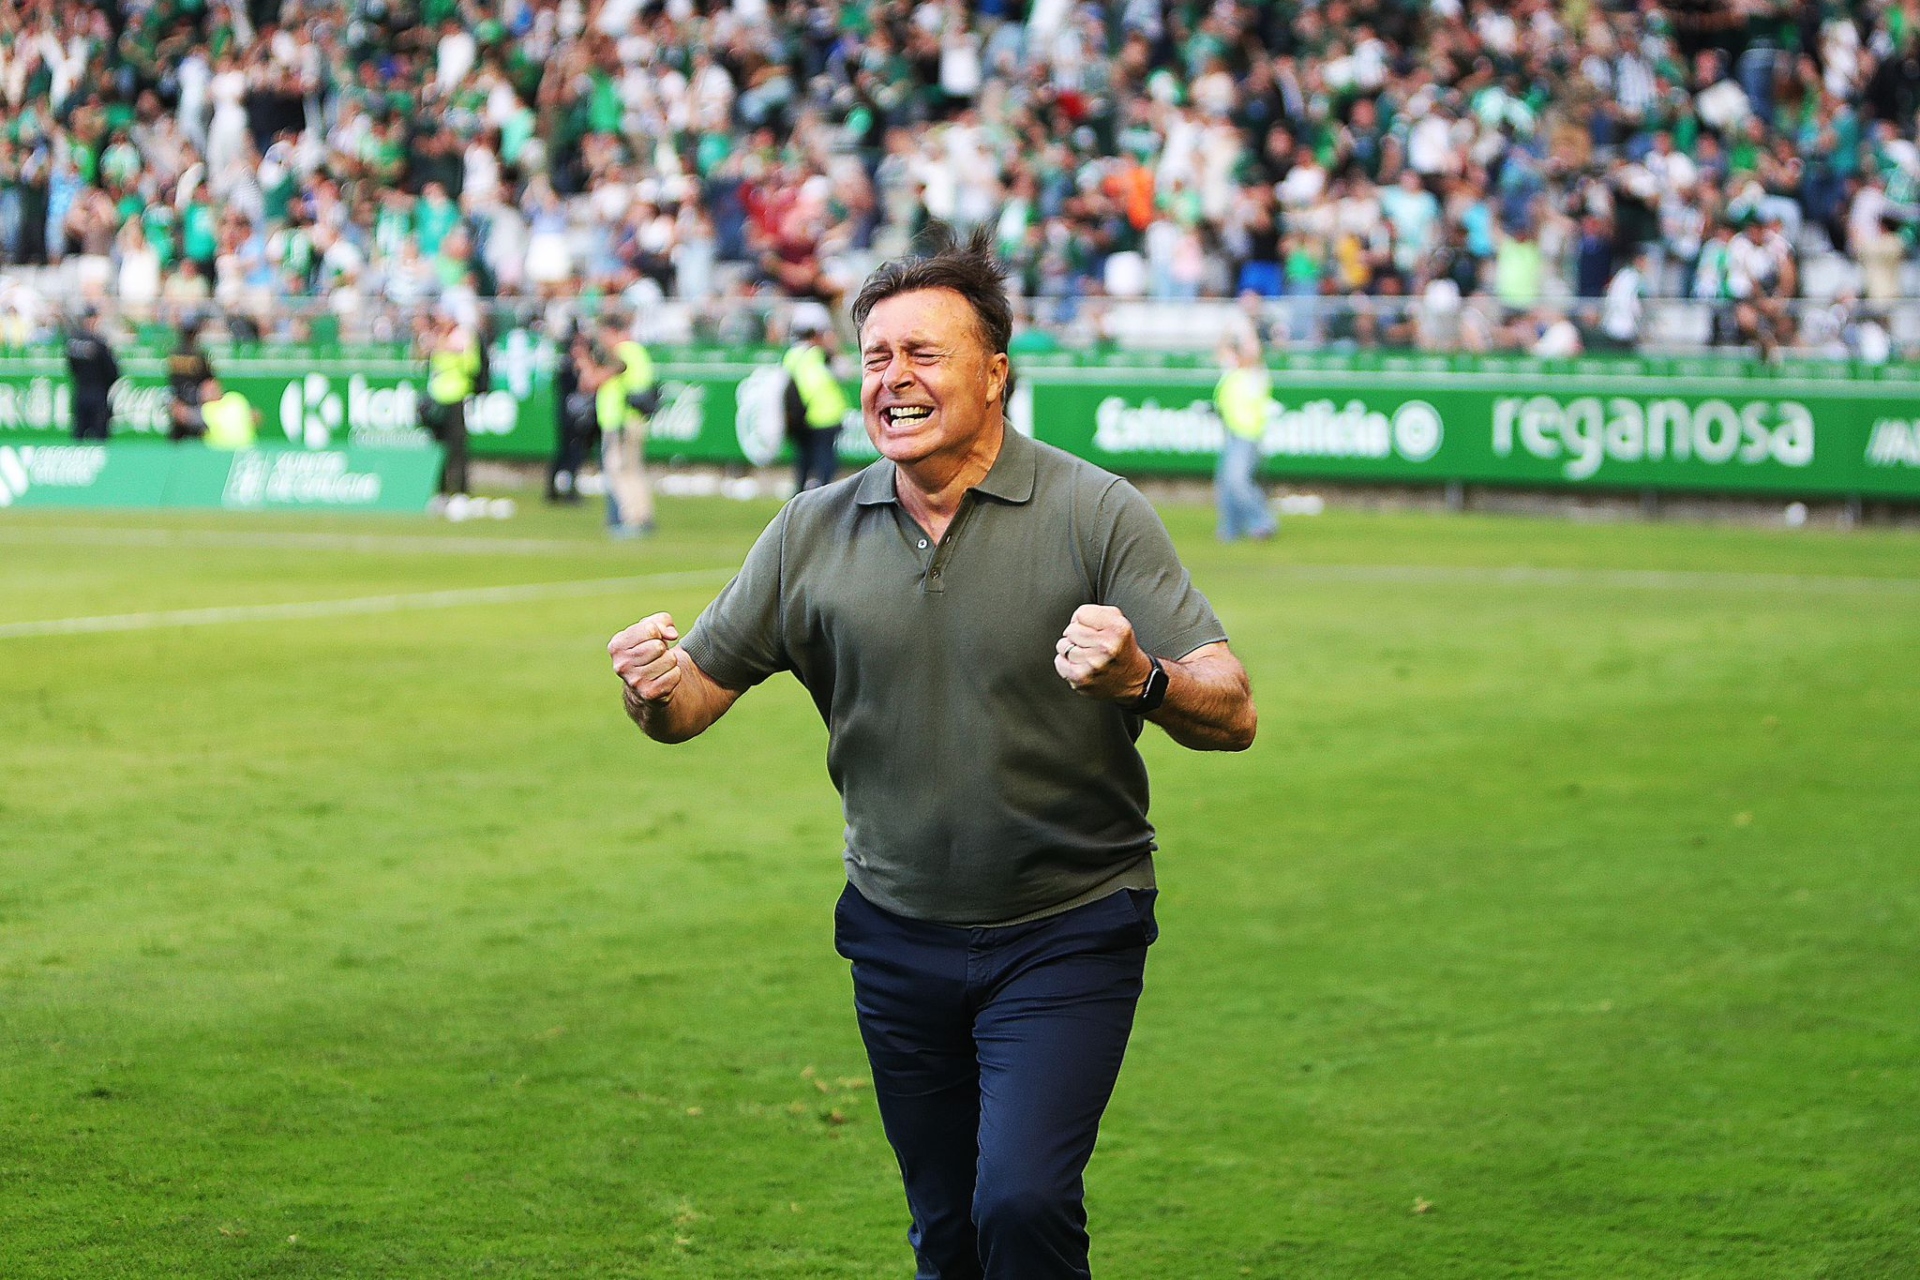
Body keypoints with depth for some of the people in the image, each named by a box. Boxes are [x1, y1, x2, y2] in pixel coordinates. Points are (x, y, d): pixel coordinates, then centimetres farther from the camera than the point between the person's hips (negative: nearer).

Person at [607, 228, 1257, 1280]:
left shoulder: (1095, 513, -10)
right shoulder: (815, 532, 1)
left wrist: (1141, 681, -38)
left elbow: (1231, 715, -15)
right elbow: (694, 700, 3)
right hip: (898, 941, 4)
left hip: (1066, 936, -4)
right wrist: (654, 689, -21)